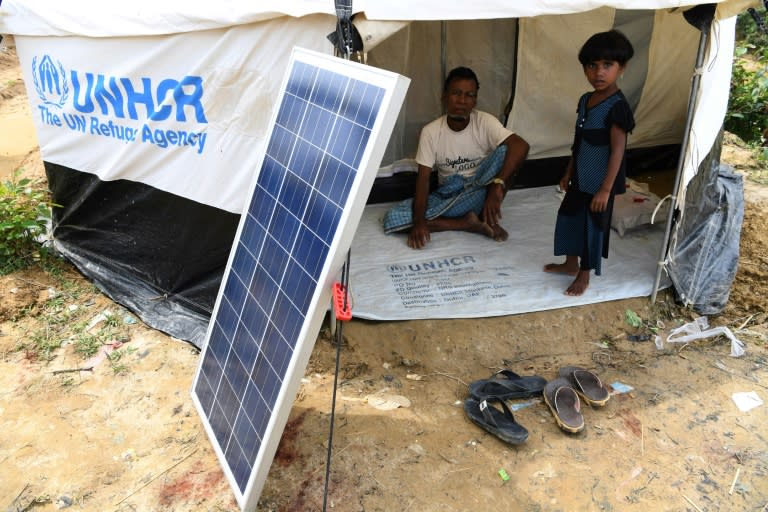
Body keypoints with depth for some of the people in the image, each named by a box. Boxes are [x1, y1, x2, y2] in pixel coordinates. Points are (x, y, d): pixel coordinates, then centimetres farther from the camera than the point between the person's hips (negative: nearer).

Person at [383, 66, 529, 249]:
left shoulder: (485, 122, -13)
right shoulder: (430, 131, -8)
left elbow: (521, 145, -29)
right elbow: (423, 178, -12)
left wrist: (497, 185, -43)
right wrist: (419, 220, -28)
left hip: (479, 193, -2)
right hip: (447, 196, 2)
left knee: (504, 152, -30)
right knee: (392, 218, -22)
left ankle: (488, 217, -15)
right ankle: (468, 222, -19)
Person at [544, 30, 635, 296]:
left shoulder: (617, 106, -20)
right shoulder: (586, 100, 5)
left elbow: (617, 150, -20)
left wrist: (606, 189, -21)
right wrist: (568, 173, 17)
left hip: (600, 183, -8)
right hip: (580, 179, 8)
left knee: (593, 226, 5)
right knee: (569, 216, 19)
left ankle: (584, 275, 22)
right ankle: (571, 263, 39)